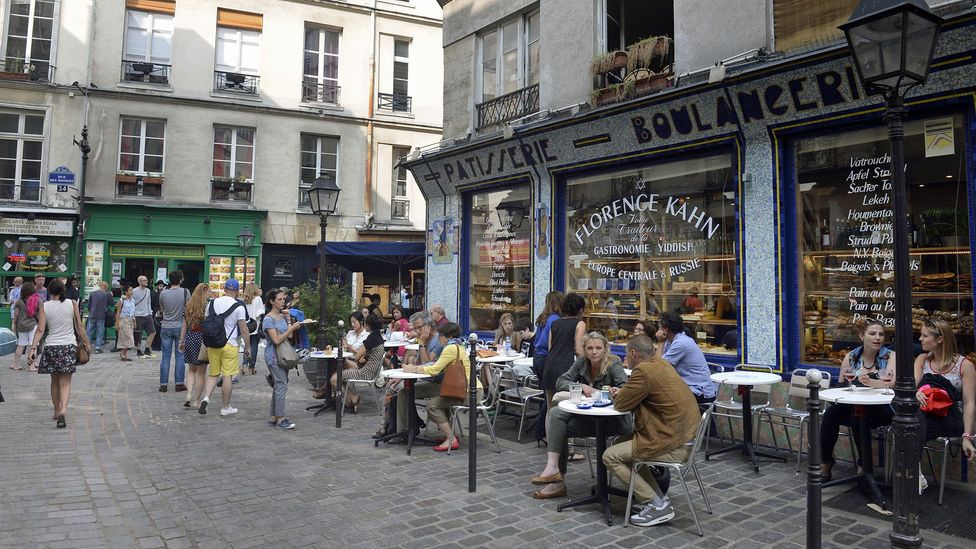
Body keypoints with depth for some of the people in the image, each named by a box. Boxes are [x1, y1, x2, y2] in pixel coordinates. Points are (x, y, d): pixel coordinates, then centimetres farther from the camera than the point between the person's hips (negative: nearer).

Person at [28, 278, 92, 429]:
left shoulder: (45, 307, 0)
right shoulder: (72, 304, -2)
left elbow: (40, 330, -7)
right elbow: (79, 327, 0)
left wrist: (33, 348, -5)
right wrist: (87, 343, 10)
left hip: (51, 347, 2)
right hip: (69, 346, -1)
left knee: (55, 381, 17)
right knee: (65, 382, -1)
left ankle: (57, 411, 28)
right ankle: (63, 409, -21)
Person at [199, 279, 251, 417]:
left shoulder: (212, 303, 5)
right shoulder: (238, 306, -9)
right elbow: (244, 329, -8)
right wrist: (247, 347, 2)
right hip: (230, 345, -4)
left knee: (213, 374, 17)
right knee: (227, 376, 3)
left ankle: (206, 397, -5)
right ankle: (225, 408, 11)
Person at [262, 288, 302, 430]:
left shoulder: (283, 316, 12)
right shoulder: (268, 319, -10)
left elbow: (289, 337, 13)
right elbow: (277, 340, -18)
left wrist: (290, 321, 5)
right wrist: (292, 328, -20)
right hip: (274, 356, -8)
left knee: (278, 386, 10)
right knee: (282, 386, -11)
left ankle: (273, 418, 17)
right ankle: (280, 419, -7)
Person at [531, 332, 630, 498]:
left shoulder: (613, 365, -12)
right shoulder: (582, 362, 3)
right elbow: (560, 382, 0)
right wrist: (582, 387, -17)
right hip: (587, 415, 6)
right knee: (556, 414, -19)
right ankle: (553, 468, -18)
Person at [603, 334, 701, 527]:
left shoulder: (643, 371, -19)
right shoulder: (660, 363, 11)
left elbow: (621, 404, -11)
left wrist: (619, 395, 10)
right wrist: (622, 393, 8)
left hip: (673, 445, -10)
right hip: (685, 435, 10)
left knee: (610, 456, -3)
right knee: (621, 443, 21)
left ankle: (657, 505, -2)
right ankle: (658, 496, 19)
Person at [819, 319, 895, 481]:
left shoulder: (890, 356, 0)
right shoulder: (851, 357, 9)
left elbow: (892, 384, -17)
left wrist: (870, 382, -36)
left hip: (881, 409, -3)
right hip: (852, 405, 3)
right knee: (831, 413, -25)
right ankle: (825, 461, -12)